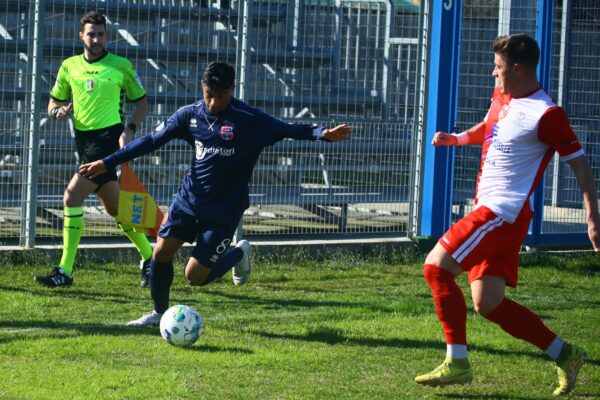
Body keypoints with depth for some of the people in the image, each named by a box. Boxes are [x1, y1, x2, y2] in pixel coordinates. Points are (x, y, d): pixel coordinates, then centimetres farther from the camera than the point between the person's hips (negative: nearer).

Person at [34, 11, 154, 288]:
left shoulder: (121, 66, -1)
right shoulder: (69, 67, 10)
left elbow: (141, 102, 6)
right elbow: (53, 102, 17)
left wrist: (130, 130, -10)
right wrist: (58, 111, -6)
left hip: (109, 138, -6)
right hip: (83, 139, 6)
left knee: (72, 196, -16)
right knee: (114, 207, 10)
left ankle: (65, 271, -14)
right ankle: (149, 258, 26)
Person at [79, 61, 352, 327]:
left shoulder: (249, 120, -14)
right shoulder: (190, 114, -1)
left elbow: (289, 130, -19)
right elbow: (152, 140, 6)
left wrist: (324, 133, -38)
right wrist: (107, 163, 6)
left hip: (224, 209, -4)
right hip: (189, 199, 4)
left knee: (194, 276, -9)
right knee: (161, 251, -7)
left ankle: (239, 254, 20)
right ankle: (159, 313, 15)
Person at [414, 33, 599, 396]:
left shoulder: (545, 114, -14)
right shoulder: (502, 97, 13)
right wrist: (456, 138, 12)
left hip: (503, 213, -9)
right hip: (490, 209, 9)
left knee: (436, 266, -13)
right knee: (489, 303, 6)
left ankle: (457, 363, -8)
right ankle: (564, 355, 14)